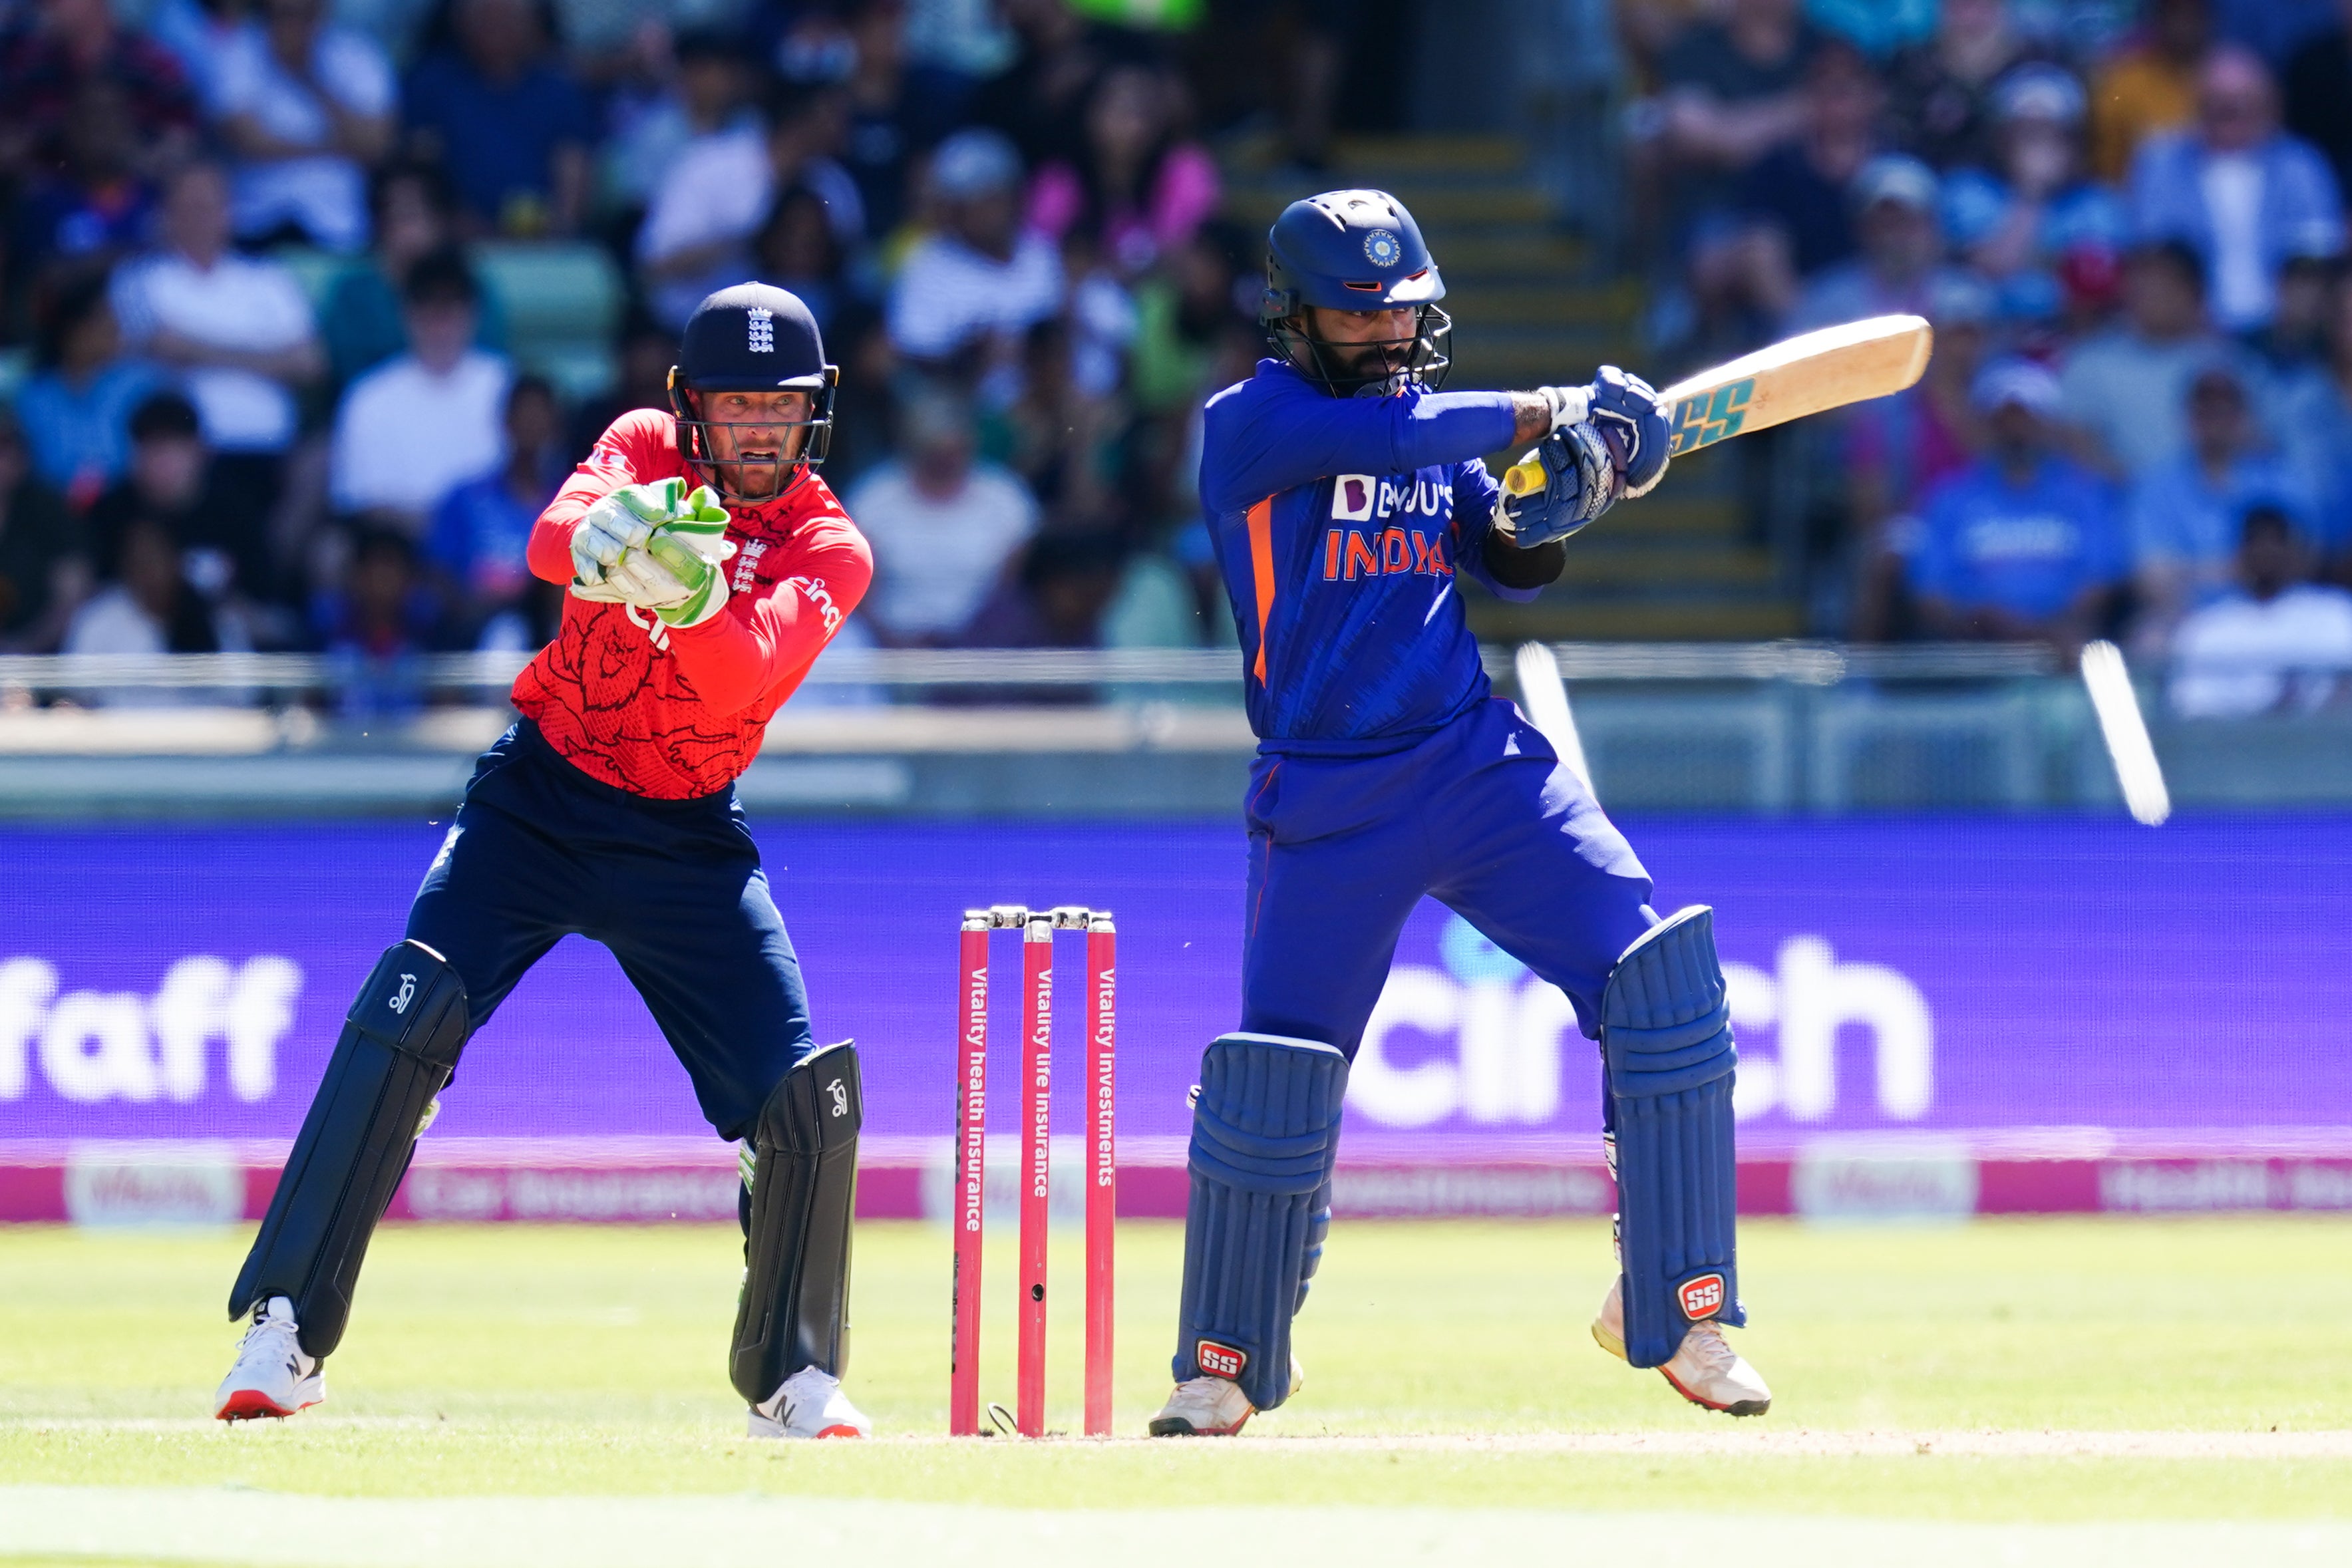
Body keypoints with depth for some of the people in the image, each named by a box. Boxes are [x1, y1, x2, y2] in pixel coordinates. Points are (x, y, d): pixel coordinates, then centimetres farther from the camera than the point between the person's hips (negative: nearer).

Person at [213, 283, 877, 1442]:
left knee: (811, 1097, -9)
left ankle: (794, 1378, 10)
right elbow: (554, 538, -27)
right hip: (539, 800, -1)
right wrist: (602, 538, -51)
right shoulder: (646, 449, -4)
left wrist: (690, 600, -48)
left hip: (684, 843, 1)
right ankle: (283, 1332, -16)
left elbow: (747, 675, -27)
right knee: (403, 1021, -20)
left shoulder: (831, 551, -7)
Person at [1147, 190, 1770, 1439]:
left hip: (1477, 763, 4)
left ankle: (1673, 1308, -3)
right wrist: (1537, 417, -17)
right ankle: (1224, 1365, 19)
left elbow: (1510, 570, 10)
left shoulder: (1442, 432, 12)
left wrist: (1544, 513, -11)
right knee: (1274, 1078, -3)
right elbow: (1379, 434, -22)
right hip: (1327, 803, -4)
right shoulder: (1251, 423, -5)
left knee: (1660, 980, -11)